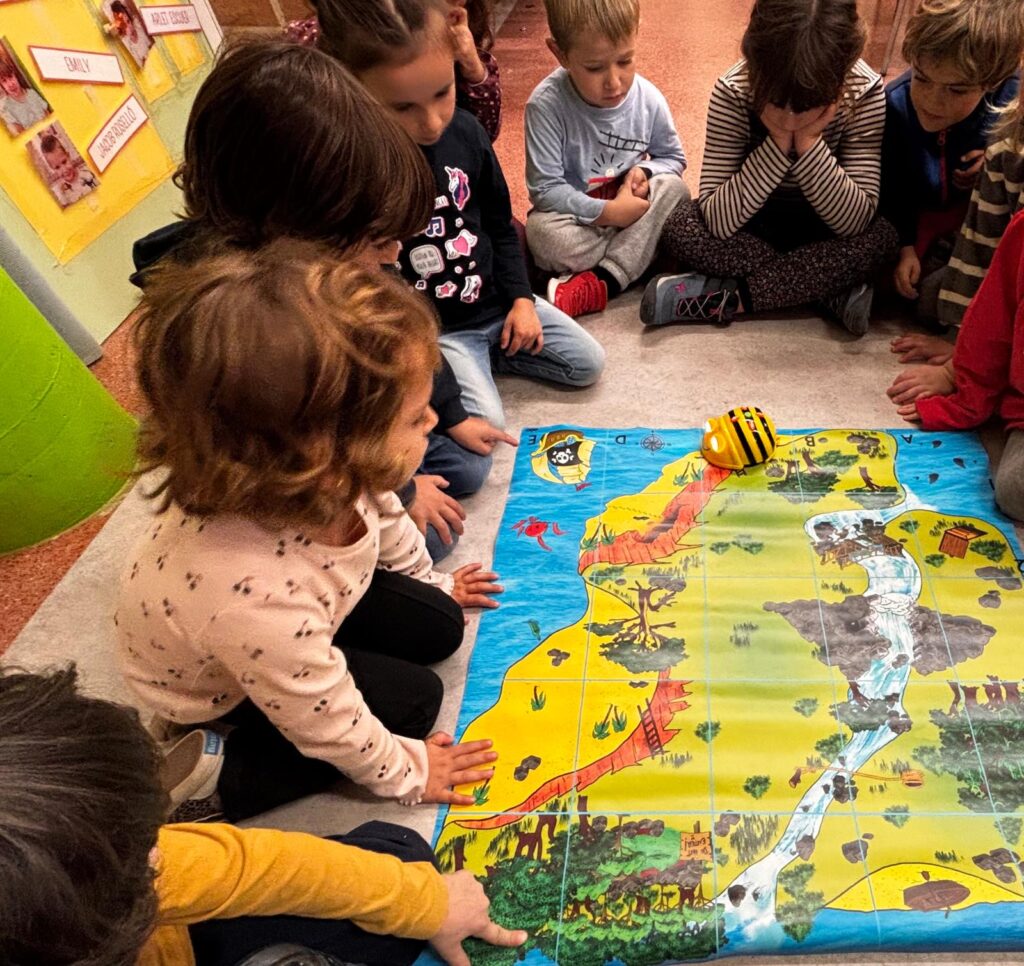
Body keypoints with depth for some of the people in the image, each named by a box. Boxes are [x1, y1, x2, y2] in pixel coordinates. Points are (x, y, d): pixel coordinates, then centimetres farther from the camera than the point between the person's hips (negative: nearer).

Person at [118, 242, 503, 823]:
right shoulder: (255, 597, -48)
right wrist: (406, 773, -9)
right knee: (412, 698, -6)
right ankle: (207, 775, -2)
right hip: (217, 686, -6)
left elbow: (385, 519, -3)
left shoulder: (319, 479, -30)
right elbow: (328, 724, -28)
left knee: (438, 627, 5)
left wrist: (429, 580, 16)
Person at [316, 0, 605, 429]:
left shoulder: (465, 132, -7)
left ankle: (488, 351, 14)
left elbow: (500, 227, 8)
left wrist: (521, 298, -2)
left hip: (496, 302, 5)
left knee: (589, 363, 7)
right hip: (427, 330, -5)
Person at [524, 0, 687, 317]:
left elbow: (672, 158, 7)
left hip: (633, 212, 3)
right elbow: (545, 189, -20)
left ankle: (601, 282, -29)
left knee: (673, 189, -24)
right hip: (578, 219, -3)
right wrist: (606, 211, -28)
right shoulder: (547, 104, -21)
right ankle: (635, 259, -16)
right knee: (542, 231, -34)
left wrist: (645, 171, -17)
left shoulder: (649, 99, -9)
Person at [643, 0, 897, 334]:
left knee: (881, 235, -31)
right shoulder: (734, 90, -25)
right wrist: (777, 143, -37)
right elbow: (718, 221, -30)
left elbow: (855, 222, -26)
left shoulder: (866, 91, -23)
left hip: (822, 229, 0)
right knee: (680, 227, -29)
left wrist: (809, 142, -35)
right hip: (753, 225, 0)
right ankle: (835, 290, -24)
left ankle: (728, 297, -26)